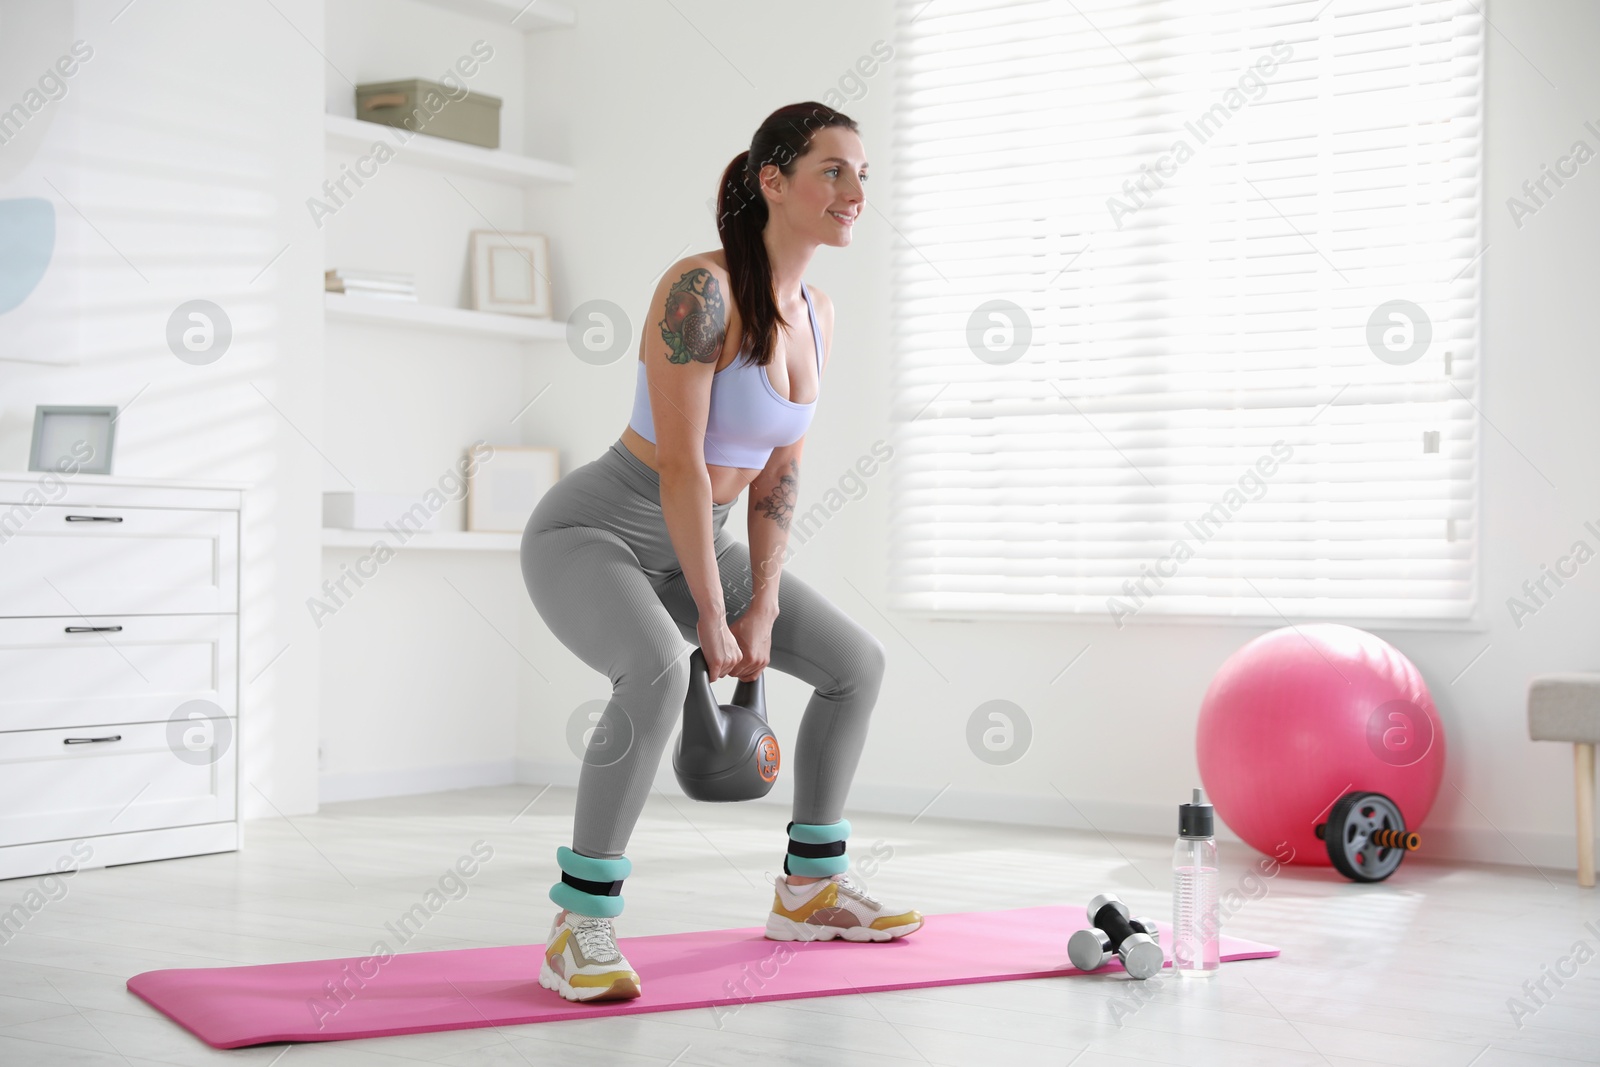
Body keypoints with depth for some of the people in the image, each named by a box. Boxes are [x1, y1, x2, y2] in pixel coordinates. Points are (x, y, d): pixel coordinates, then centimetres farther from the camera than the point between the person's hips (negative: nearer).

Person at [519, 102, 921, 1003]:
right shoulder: (702, 288, -24)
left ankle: (810, 885, 21)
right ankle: (582, 925, -24)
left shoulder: (816, 313, 2)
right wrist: (713, 622, -22)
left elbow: (780, 472, 4)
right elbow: (679, 462, -26)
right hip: (590, 532, -9)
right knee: (660, 673, -37)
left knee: (857, 662, 8)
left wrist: (763, 610, -3)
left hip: (687, 542, 9)